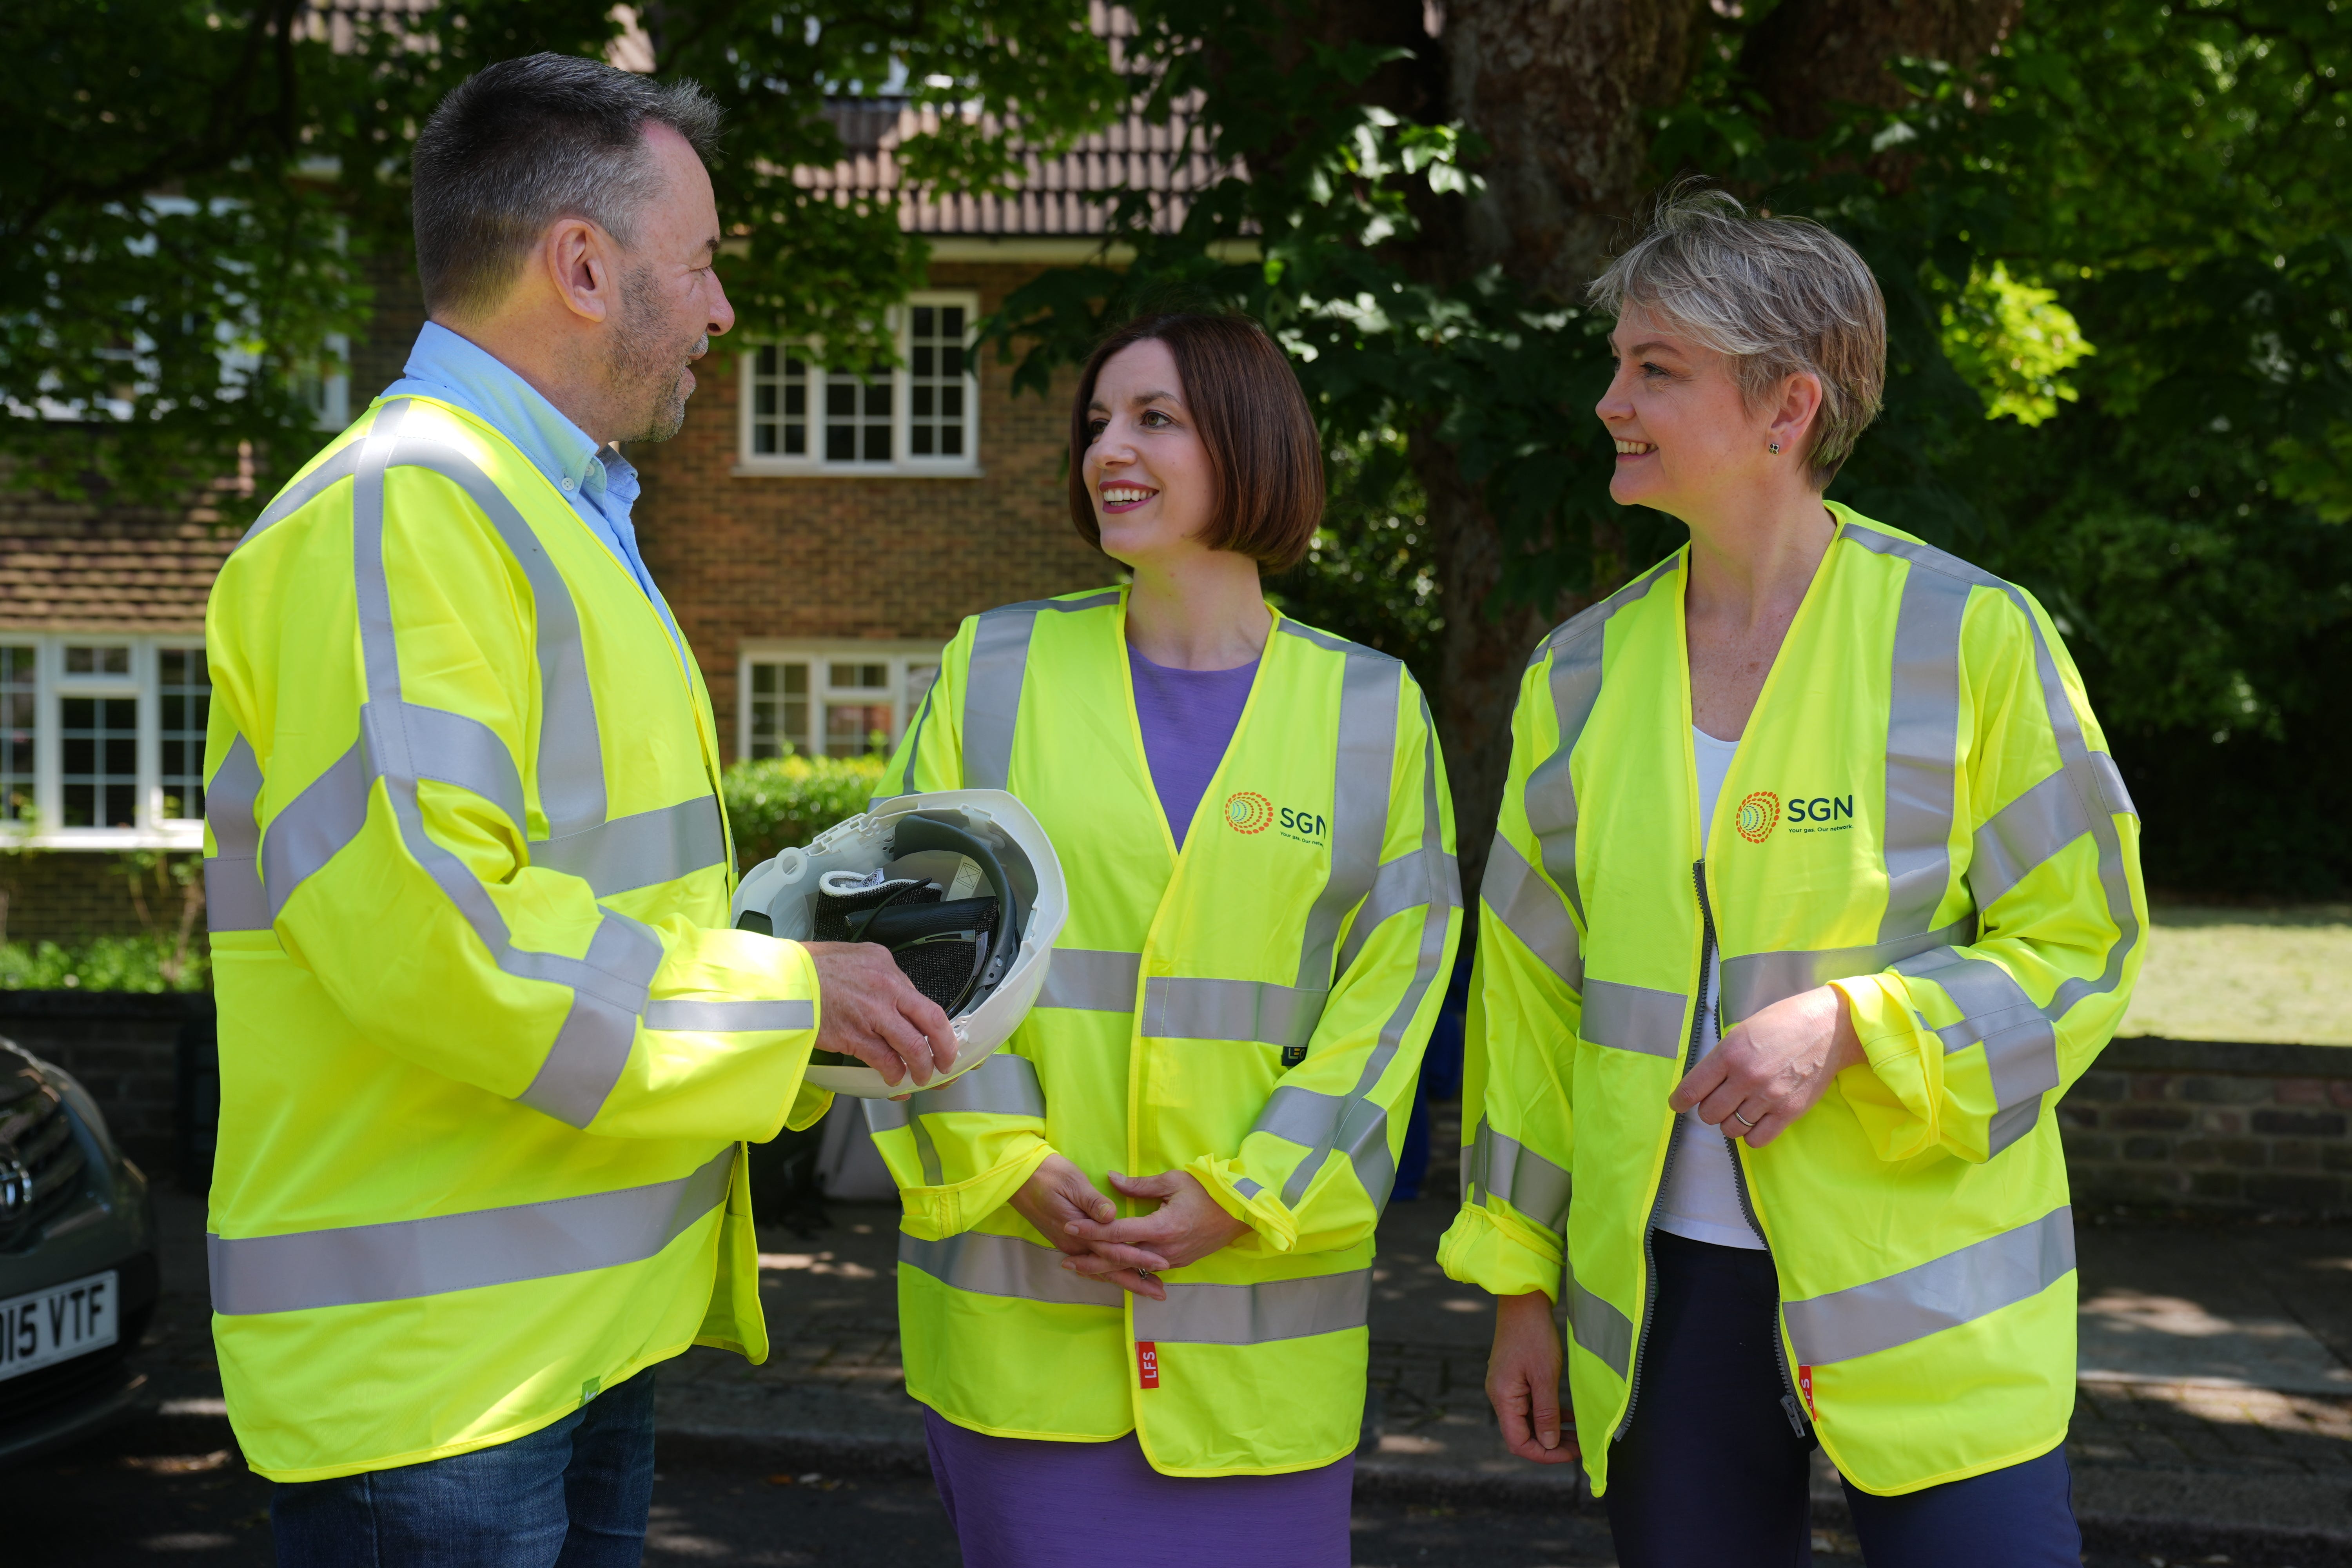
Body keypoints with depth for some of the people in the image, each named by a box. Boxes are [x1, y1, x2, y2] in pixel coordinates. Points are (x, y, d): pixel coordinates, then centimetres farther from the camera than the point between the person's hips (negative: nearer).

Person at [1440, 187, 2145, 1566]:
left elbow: (2081, 946, -3)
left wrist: (1850, 1023, -19)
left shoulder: (1972, 637, -6)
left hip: (1925, 1293, -3)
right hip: (1658, 1285, 4)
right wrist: (1522, 1278, 9)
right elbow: (1532, 989, 9)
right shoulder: (1584, 671, 5)